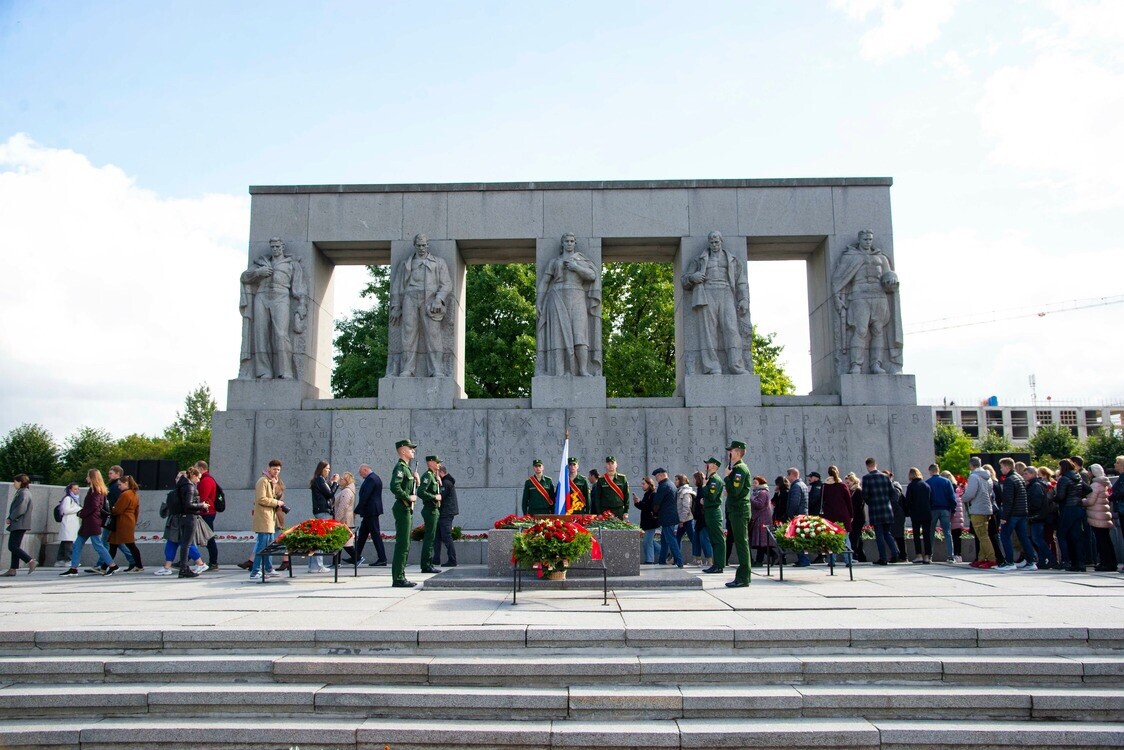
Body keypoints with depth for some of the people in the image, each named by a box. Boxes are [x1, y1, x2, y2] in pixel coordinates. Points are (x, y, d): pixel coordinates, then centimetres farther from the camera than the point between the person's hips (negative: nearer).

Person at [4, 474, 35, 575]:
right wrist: (11, 518, 8)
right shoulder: (20, 493, 18)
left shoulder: (24, 493, -14)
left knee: (13, 546, -12)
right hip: (17, 525, 10)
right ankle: (13, 570, 12)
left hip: (20, 525, -10)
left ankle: (31, 561, -15)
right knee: (14, 546, 10)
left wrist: (10, 518, -11)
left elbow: (20, 510, -22)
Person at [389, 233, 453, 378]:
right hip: (410, 298, 2)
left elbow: (446, 284, 8)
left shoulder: (438, 263, 20)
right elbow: (396, 287, 19)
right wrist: (396, 308, 8)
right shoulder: (405, 264, 24)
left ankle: (438, 371, -18)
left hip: (429, 299, -2)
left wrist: (438, 300, -8)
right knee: (409, 334, -8)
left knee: (433, 334, -13)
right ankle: (407, 370, -11)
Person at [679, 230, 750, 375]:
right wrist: (692, 277, -8)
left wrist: (744, 300, -2)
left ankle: (736, 367, -22)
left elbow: (741, 283, 14)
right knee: (708, 330, -12)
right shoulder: (699, 260, 20)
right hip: (706, 295, 0)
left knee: (731, 328, -16)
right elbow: (685, 281, 15)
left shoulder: (733, 260, 21)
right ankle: (713, 368, -18)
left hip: (726, 296, 0)